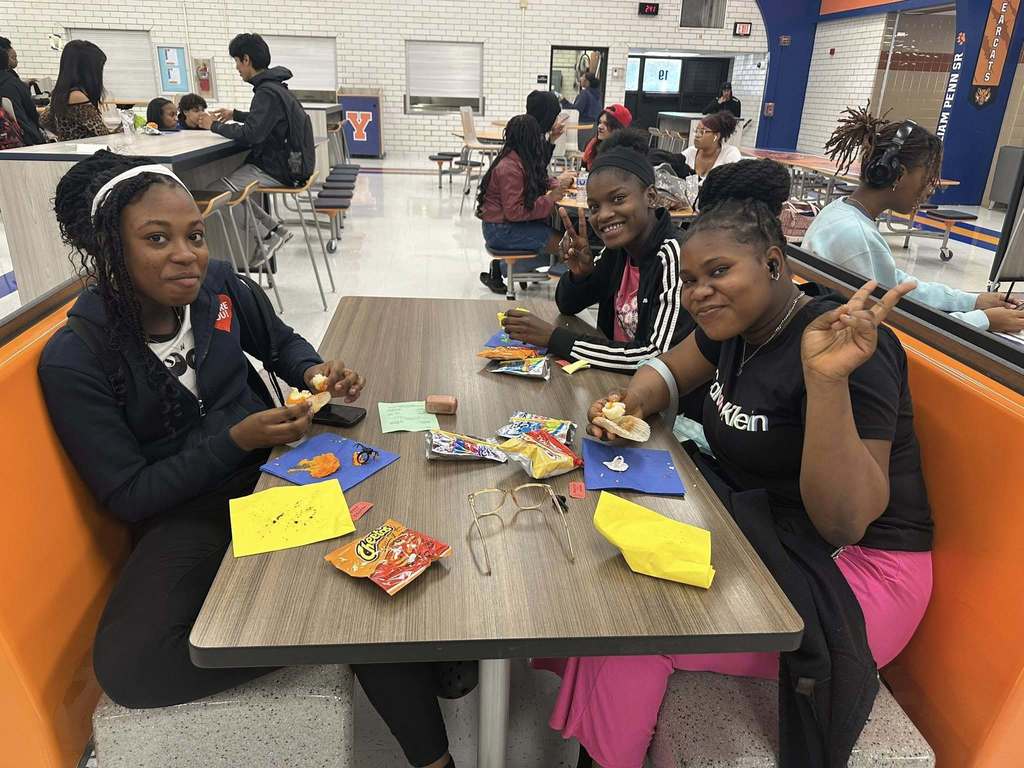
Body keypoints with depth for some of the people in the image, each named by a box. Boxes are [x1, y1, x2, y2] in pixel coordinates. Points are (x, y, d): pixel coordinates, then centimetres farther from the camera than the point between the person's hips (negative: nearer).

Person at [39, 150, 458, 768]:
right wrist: (236, 440, -22)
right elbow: (128, 496, -11)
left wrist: (313, 373, -9)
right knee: (129, 666, -26)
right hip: (183, 512, -1)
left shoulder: (218, 284, -6)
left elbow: (281, 344, 14)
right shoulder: (74, 360, -14)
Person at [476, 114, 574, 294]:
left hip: (510, 224, 10)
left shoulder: (521, 159, 8)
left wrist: (558, 183, -4)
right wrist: (550, 199, -22)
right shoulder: (509, 168, -21)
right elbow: (514, 212, -24)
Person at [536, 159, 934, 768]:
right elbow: (668, 372, 16)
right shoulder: (737, 323, -1)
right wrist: (626, 407, -8)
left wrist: (826, 380, -42)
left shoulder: (848, 348, -25)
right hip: (757, 521, 8)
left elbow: (843, 523, -28)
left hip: (858, 568, -8)